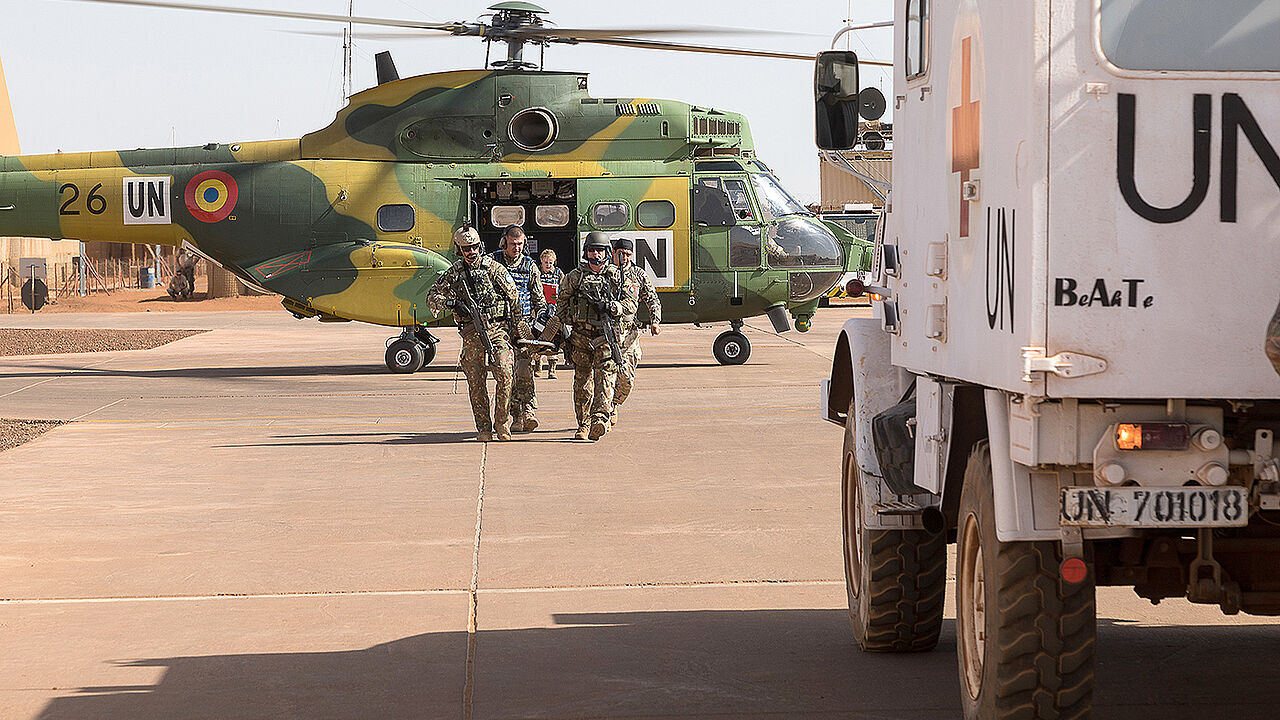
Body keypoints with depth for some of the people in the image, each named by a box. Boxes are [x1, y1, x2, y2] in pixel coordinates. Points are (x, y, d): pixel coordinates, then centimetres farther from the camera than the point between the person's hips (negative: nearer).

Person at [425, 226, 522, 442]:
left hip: (498, 328, -2)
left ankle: (502, 423, -6)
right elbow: (432, 298, 11)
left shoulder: (494, 268, 5)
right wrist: (448, 302, -10)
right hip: (472, 333, 2)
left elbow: (514, 298, 9)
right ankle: (483, 428, 7)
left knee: (504, 374, -17)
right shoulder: (454, 273, 9)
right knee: (476, 382, -1)